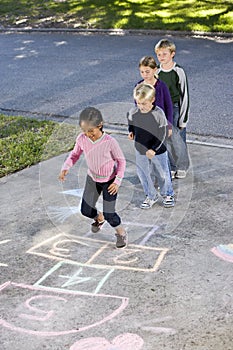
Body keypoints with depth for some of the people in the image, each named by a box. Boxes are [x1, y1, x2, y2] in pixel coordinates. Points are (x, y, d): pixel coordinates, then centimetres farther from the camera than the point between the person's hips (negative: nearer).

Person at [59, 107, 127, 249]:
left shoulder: (110, 142, -29)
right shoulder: (82, 139, -19)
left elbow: (121, 160, -16)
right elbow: (75, 154, -1)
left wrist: (118, 181, -21)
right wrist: (66, 168, -18)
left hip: (109, 180, -4)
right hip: (92, 178, 4)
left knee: (109, 214, -5)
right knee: (86, 210, 8)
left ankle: (121, 233, 25)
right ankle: (99, 218, 44)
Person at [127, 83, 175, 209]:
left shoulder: (158, 114, -21)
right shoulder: (133, 112, -10)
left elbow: (162, 135, -17)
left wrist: (153, 149, -25)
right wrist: (131, 132, -7)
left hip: (158, 151, -3)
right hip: (140, 150, 3)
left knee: (162, 174, 14)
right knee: (144, 175, 14)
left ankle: (167, 194, 39)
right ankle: (151, 196, 36)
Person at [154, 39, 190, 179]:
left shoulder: (179, 72, -10)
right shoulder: (157, 72, 2)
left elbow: (184, 95, -8)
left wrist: (183, 118, -10)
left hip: (176, 109, -4)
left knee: (178, 140, -1)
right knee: (166, 140, 8)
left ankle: (182, 167, 20)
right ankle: (172, 167, 24)